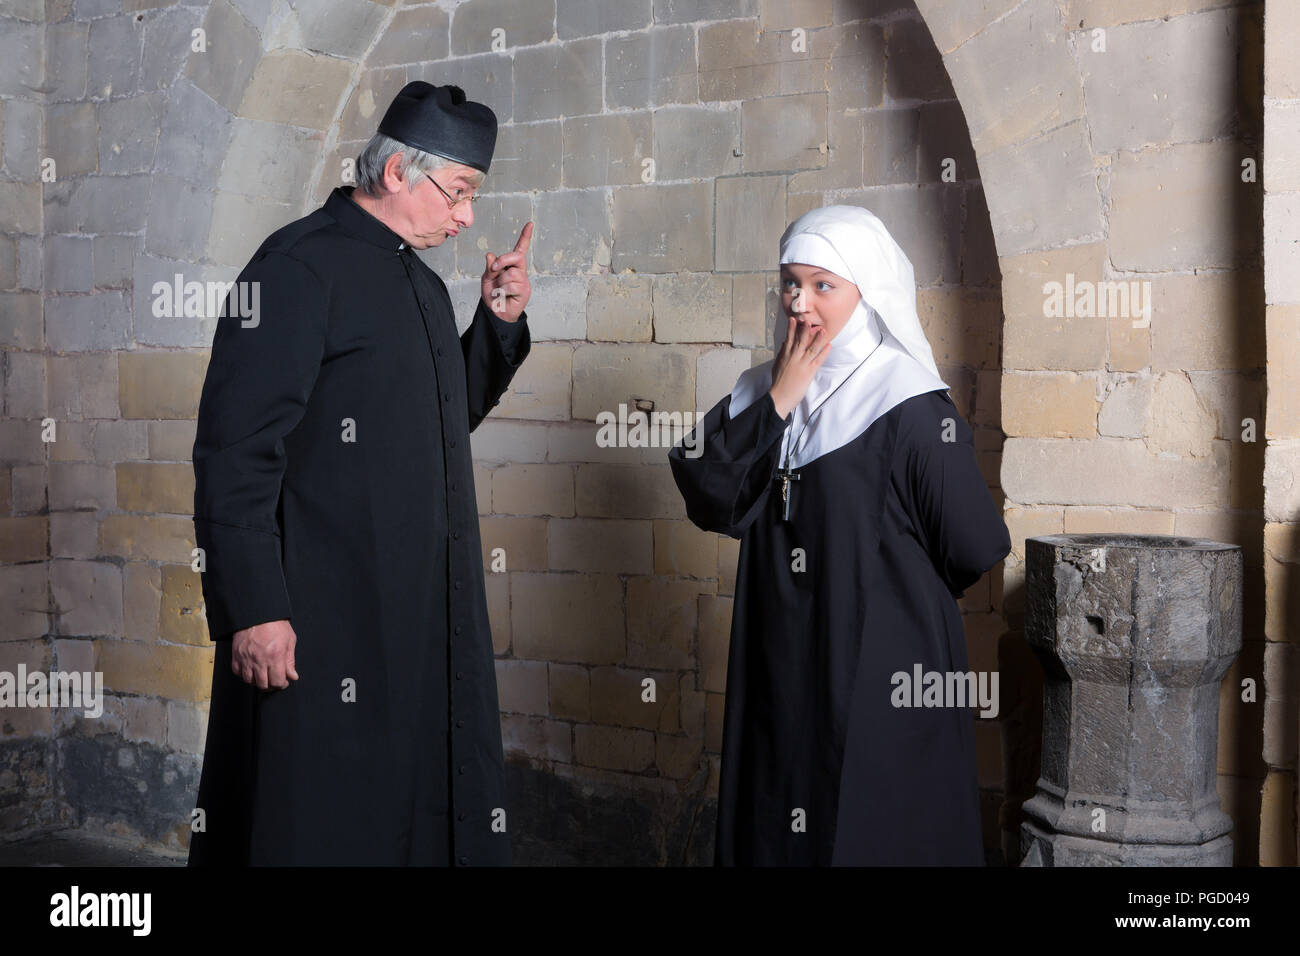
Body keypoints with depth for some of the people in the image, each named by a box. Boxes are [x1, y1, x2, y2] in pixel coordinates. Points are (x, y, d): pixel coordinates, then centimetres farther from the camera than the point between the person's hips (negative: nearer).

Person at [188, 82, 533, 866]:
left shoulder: (421, 281, 15)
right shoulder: (299, 266, -12)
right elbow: (236, 450, -17)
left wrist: (501, 323, 10)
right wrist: (253, 608, -21)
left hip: (429, 618, 8)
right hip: (324, 623, -8)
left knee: (430, 813, 13)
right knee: (324, 826, 1)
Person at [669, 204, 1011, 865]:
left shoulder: (910, 407, -13)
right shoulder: (767, 393, 6)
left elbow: (974, 550, -15)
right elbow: (709, 500, -5)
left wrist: (888, 585, 3)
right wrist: (777, 404, -12)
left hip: (880, 683, -6)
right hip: (779, 680, 6)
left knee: (866, 836, 5)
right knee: (774, 834, 15)